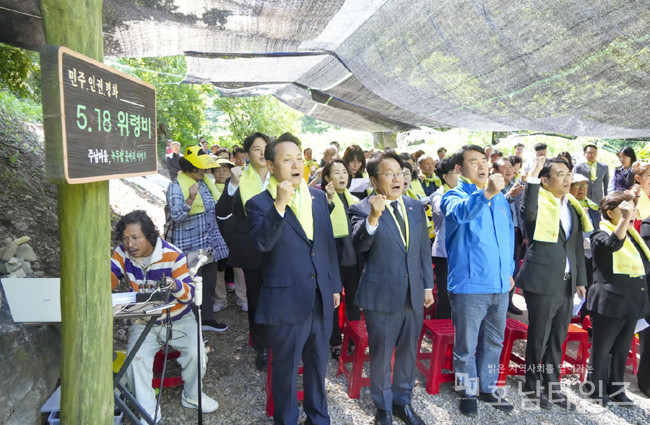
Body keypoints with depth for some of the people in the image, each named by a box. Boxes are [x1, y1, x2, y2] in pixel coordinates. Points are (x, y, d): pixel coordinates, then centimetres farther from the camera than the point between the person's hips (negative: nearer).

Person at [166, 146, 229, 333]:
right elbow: (176, 216, -23)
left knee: (209, 282, 14)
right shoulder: (176, 186, -10)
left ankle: (207, 318, 27)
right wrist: (190, 199, -35)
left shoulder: (206, 181, 12)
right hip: (190, 245, -7)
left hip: (210, 243, 8)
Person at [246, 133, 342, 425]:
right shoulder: (259, 204, -8)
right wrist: (279, 205, -34)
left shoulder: (318, 197, 6)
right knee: (286, 367, 12)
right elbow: (263, 243, -25)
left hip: (321, 299, 5)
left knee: (318, 362, 21)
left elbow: (329, 243, 11)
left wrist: (335, 285, 13)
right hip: (286, 301, -5)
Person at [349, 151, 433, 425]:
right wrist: (373, 217, -44)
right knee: (381, 357, 11)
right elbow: (359, 244, -28)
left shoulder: (416, 207, 5)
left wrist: (428, 285, 10)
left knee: (408, 353, 19)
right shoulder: (362, 210, -11)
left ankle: (403, 401, 41)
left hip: (414, 295, 5)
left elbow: (424, 249, 10)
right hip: (382, 296, -5)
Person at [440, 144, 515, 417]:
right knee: (466, 346, 8)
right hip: (469, 285, -6)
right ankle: (468, 392, 27)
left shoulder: (499, 197, 11)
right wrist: (485, 193, -49)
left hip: (499, 284, 6)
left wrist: (509, 270, 18)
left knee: (493, 343, 19)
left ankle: (488, 387, 37)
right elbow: (458, 212, -33)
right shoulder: (455, 196, -8)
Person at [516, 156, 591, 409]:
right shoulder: (539, 203, -10)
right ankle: (533, 386, 25)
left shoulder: (572, 206, 11)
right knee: (538, 338, 7)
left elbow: (577, 245, 16)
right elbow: (528, 212, -37)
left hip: (567, 282, 7)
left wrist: (580, 279, 15)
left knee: (558, 339, 17)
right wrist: (532, 178, -34)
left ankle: (552, 386, 32)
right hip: (542, 281, -7)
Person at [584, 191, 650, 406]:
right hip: (610, 302, -7)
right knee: (602, 348, 5)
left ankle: (616, 389, 29)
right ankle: (596, 387, 20)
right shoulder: (602, 234, -11)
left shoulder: (632, 235, 13)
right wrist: (625, 218, -41)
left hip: (632, 302, 7)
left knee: (622, 349, 16)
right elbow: (613, 244, -35)